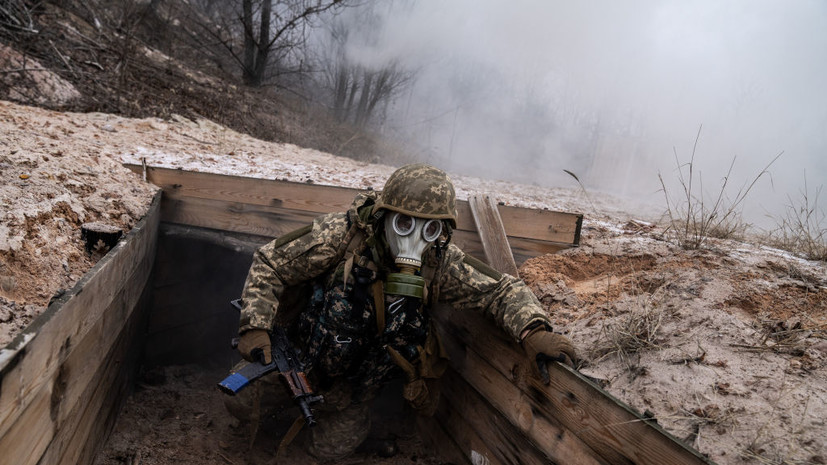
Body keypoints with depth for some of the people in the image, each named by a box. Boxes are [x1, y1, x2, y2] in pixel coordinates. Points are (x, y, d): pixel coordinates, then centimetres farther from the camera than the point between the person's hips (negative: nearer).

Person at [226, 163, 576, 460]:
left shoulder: (441, 264, -24)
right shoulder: (341, 236, -30)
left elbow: (501, 290, -19)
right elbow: (270, 263, -21)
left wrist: (532, 330, -39)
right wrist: (255, 326, -31)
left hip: (353, 382, 2)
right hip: (297, 353, -1)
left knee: (328, 450, 14)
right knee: (242, 400, 1)